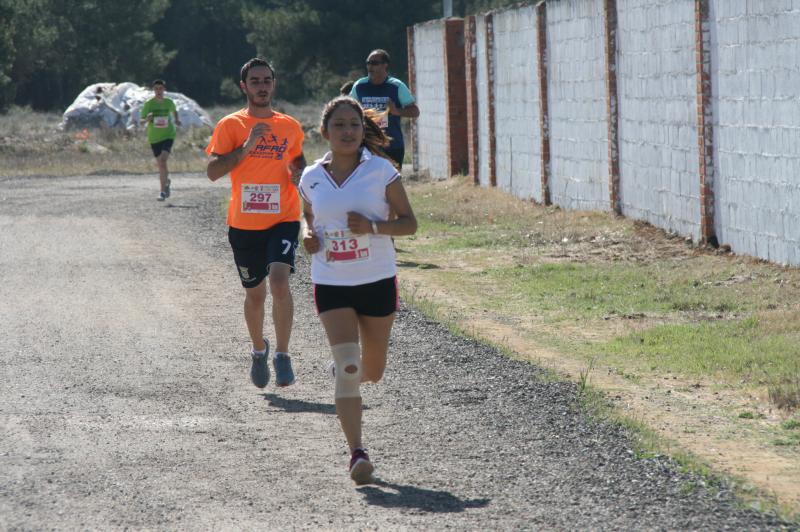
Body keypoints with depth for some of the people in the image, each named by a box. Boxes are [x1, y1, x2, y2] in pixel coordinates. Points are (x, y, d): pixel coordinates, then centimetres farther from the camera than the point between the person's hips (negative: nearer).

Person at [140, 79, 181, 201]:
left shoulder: (169, 102, 1)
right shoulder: (148, 104, -4)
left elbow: (174, 111, 25)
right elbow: (140, 121, -4)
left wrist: (177, 120, 6)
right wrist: (147, 119, -26)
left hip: (168, 135, -1)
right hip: (154, 137, 1)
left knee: (163, 160, -21)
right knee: (160, 164, 9)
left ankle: (163, 191, -19)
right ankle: (166, 182, 42)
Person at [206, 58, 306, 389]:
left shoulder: (290, 126, 8)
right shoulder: (230, 126, 0)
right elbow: (213, 172, -10)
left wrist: (299, 176, 1)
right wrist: (246, 147, -19)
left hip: (283, 219, 0)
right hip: (244, 223, 0)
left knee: (279, 279, -22)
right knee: (254, 293, 11)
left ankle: (282, 354, -13)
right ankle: (259, 350, 36)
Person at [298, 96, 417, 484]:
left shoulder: (381, 171, -5)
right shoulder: (312, 178, 1)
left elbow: (409, 223, -2)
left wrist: (373, 227, -20)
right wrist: (308, 236, -3)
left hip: (377, 281, 0)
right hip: (331, 285, 0)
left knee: (372, 371, 13)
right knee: (347, 367, -16)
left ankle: (344, 370, 50)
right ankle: (357, 453, -16)